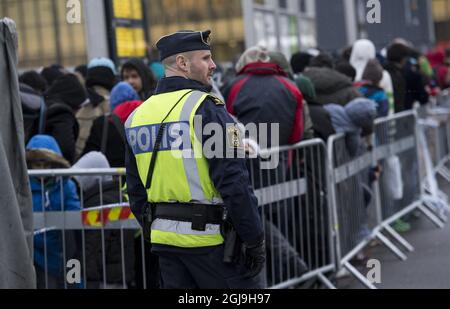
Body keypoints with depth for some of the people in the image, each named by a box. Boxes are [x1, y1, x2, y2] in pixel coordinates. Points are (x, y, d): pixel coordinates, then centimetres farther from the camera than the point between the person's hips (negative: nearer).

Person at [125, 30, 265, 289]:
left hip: (164, 238, 7)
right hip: (210, 237, -7)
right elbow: (233, 180, -17)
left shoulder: (138, 115, 10)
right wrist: (255, 238, -12)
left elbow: (136, 190, 15)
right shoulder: (205, 107, -13)